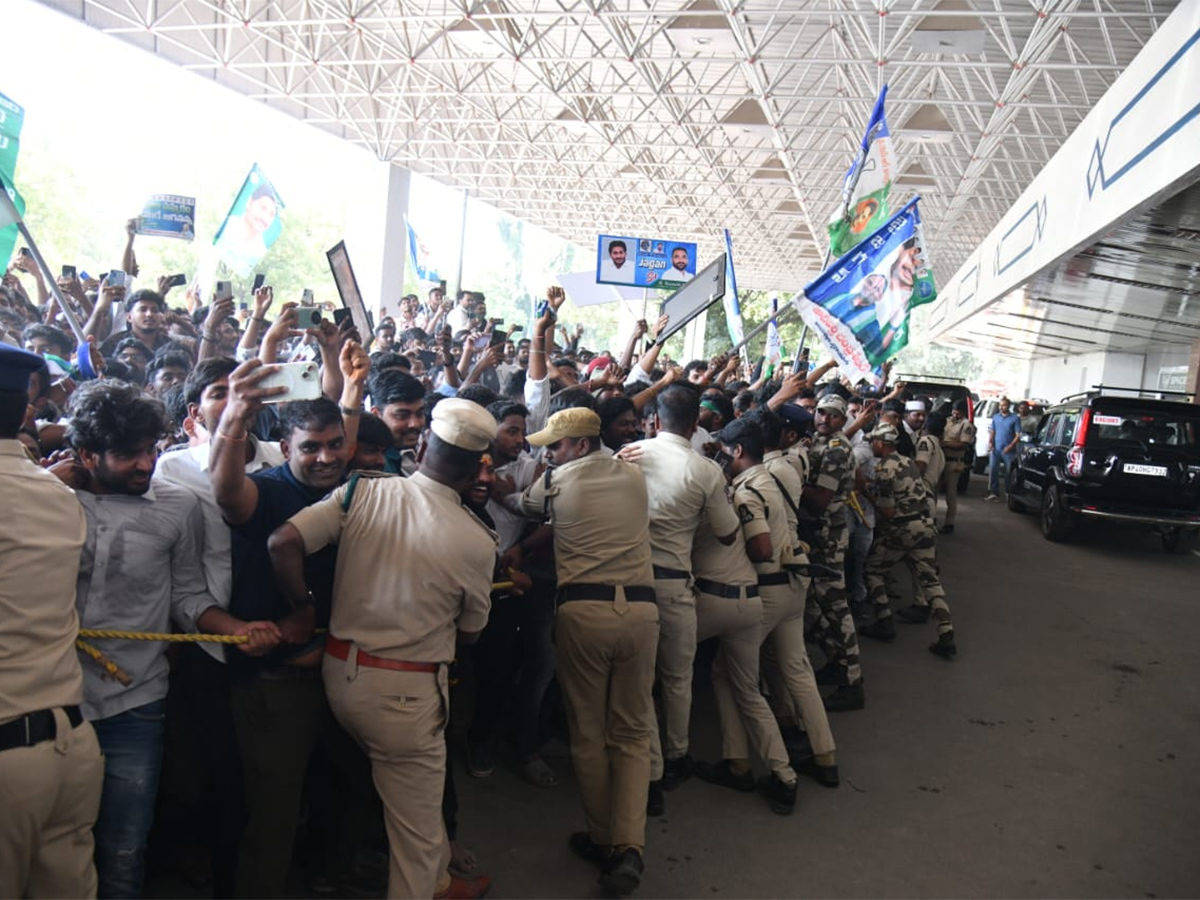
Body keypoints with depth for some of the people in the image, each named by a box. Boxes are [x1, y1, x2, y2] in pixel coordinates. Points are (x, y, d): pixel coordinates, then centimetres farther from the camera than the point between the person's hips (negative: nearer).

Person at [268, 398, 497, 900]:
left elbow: (282, 543, -16)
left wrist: (304, 610, -2)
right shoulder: (477, 542, -14)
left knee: (419, 788, 30)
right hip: (407, 691, -6)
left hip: (340, 671, 6)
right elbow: (469, 634, 0)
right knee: (417, 824, 14)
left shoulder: (362, 493, -8)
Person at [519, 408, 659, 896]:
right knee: (633, 731, 11)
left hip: (583, 609, -3)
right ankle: (629, 846, -2)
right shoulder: (635, 478, 14)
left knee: (588, 732, 13)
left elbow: (526, 504, 25)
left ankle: (601, 840, 23)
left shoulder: (556, 481, 4)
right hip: (640, 608, 3)